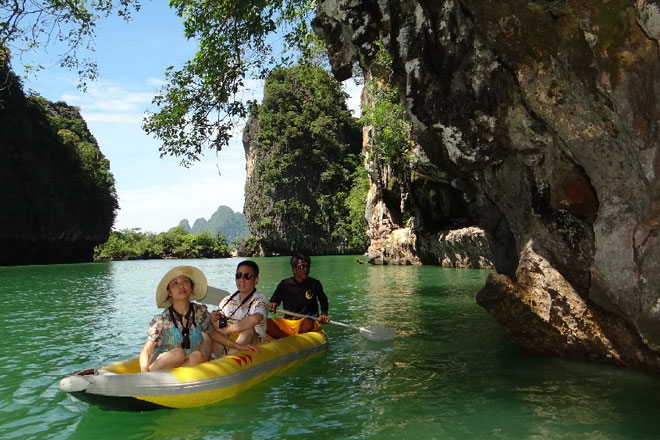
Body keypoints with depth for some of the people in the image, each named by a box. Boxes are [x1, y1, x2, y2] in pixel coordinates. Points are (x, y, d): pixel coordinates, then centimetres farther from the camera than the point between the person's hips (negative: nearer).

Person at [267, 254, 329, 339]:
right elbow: (273, 301, 16)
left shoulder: (314, 284, 3)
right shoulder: (284, 285, 5)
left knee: (308, 323, -37)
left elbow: (323, 301, 18)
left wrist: (323, 314, 1)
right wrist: (272, 306, -7)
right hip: (287, 323, 2)